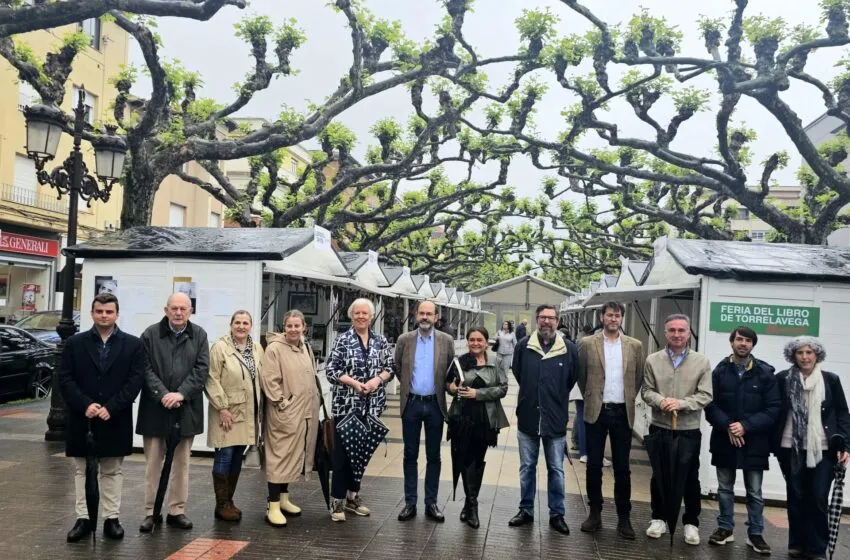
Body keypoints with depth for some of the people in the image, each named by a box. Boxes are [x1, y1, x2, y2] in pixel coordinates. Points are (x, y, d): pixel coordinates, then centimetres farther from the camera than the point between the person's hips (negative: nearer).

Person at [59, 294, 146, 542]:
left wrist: (110, 407, -14)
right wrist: (85, 405, -15)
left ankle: (111, 518, 16)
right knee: (82, 470, 10)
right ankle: (83, 518, 18)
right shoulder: (74, 343, 3)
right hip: (82, 418, 1)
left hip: (115, 419, -1)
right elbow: (65, 379, -2)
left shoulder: (133, 344, 0)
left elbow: (136, 380, -6)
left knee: (112, 471, 8)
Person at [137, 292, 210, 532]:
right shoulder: (151, 334, 0)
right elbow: (146, 369, -5)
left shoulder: (199, 335, 5)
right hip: (155, 408, -1)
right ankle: (151, 512, 16)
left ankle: (177, 511, 19)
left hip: (186, 410, 2)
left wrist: (181, 393, -14)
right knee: (153, 463, 6)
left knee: (181, 463, 9)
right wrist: (163, 395, -16)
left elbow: (201, 369, -2)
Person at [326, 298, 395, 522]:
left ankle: (353, 496, 25)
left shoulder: (381, 341, 7)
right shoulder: (342, 340, -3)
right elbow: (331, 370, -6)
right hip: (346, 404, -4)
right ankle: (337, 500, 8)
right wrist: (354, 382, -16)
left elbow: (390, 367, 8)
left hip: (371, 406, 4)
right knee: (342, 451, -1)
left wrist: (377, 379, -11)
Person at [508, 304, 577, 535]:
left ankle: (557, 514, 21)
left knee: (556, 469, 9)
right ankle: (526, 510, 26)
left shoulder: (568, 348, -7)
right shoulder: (524, 345, -4)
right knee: (527, 467, 13)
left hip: (555, 419, -1)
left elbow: (572, 378, 7)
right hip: (528, 416, 1)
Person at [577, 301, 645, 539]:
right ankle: (595, 513, 19)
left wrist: (629, 398, 9)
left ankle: (624, 517, 17)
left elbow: (639, 377, 12)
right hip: (596, 412, -1)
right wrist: (591, 397, 8)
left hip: (622, 413, 1)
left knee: (622, 468, 7)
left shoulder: (634, 346, 3)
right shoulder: (587, 344, -1)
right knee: (594, 465, 6)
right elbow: (581, 376, 7)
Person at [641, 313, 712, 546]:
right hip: (659, 428, 1)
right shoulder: (652, 360, 0)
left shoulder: (702, 362, -3)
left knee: (690, 478, 10)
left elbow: (706, 396, -7)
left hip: (689, 430, -1)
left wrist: (681, 403, -20)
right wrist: (661, 401, -19)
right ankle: (659, 518, 28)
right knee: (658, 475, 13)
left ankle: (691, 523, 24)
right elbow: (646, 391, 1)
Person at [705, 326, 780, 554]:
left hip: (754, 442, -1)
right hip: (724, 440, 1)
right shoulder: (720, 371, 1)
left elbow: (773, 409, -6)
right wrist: (727, 427, -17)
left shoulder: (765, 373, -3)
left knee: (754, 492, 8)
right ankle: (725, 528, 26)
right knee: (725, 488, 13)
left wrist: (746, 426, -16)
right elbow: (710, 405, -2)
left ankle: (755, 533, 21)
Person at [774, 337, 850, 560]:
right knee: (796, 496, 8)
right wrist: (772, 442, -2)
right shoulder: (782, 379, 0)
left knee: (818, 498, 0)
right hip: (792, 448, 0)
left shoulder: (831, 379, 4)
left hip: (823, 449, 0)